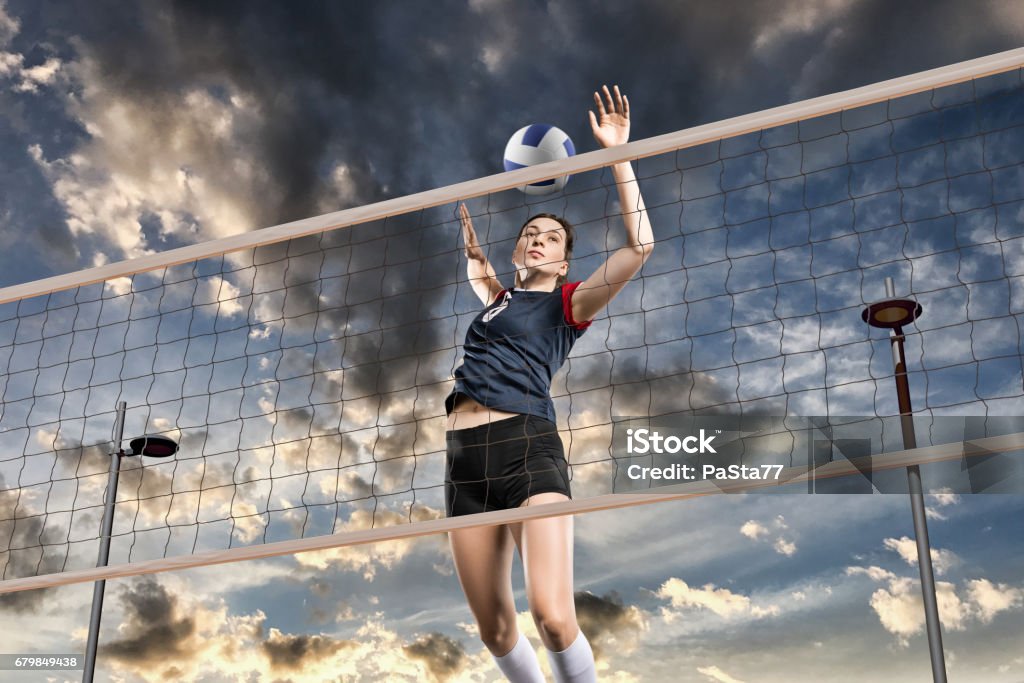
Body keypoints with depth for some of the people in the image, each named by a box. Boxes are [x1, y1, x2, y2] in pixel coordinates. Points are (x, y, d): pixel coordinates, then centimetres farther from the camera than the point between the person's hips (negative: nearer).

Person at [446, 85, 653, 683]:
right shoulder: (496, 296, 23)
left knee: (554, 618, -21)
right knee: (495, 630, 6)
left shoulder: (569, 303, 9)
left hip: (528, 449, -5)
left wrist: (618, 153, -5)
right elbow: (473, 249, 44)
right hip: (466, 458, 5)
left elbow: (639, 247, -3)